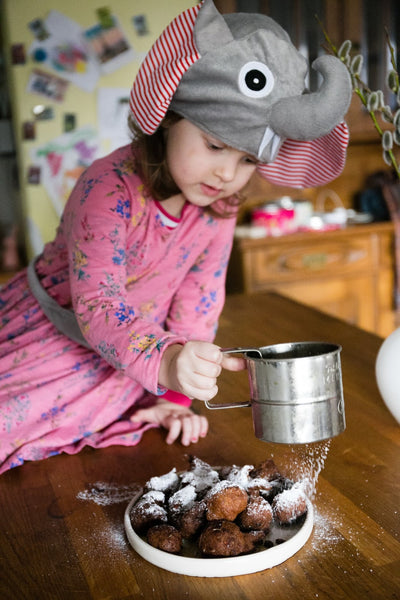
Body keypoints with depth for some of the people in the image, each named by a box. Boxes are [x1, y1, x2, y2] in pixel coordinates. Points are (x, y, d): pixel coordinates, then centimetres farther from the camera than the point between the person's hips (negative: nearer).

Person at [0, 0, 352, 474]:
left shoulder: (219, 204, -10)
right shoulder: (110, 190, -29)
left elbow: (198, 300, -4)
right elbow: (97, 307, -35)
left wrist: (174, 396, -8)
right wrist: (168, 361, -53)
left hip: (127, 354, 5)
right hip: (50, 329, -4)